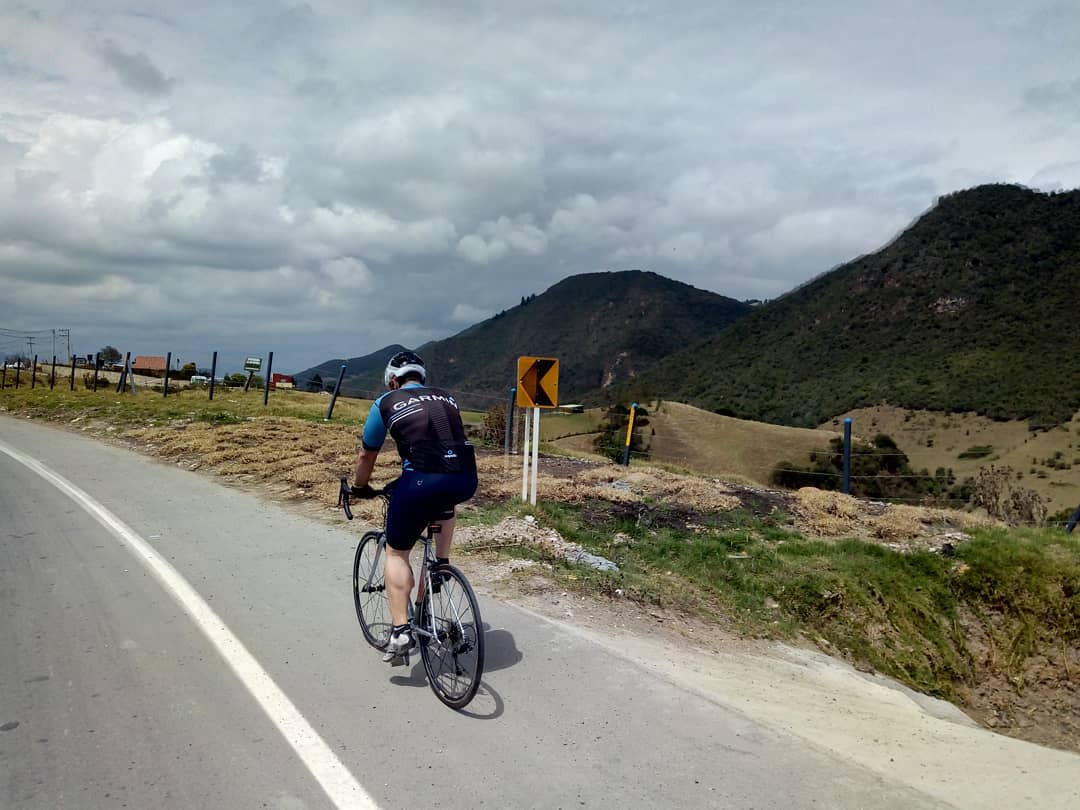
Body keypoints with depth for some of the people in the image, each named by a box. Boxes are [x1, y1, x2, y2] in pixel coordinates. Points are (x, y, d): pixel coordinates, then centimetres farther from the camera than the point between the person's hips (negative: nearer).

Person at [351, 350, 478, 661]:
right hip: (466, 482, 4)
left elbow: (366, 455, 24)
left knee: (396, 553, 16)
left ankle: (400, 631, 6)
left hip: (423, 481, -4)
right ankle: (441, 563, 32)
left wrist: (359, 487, 43)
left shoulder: (386, 404, 14)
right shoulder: (447, 398, 24)